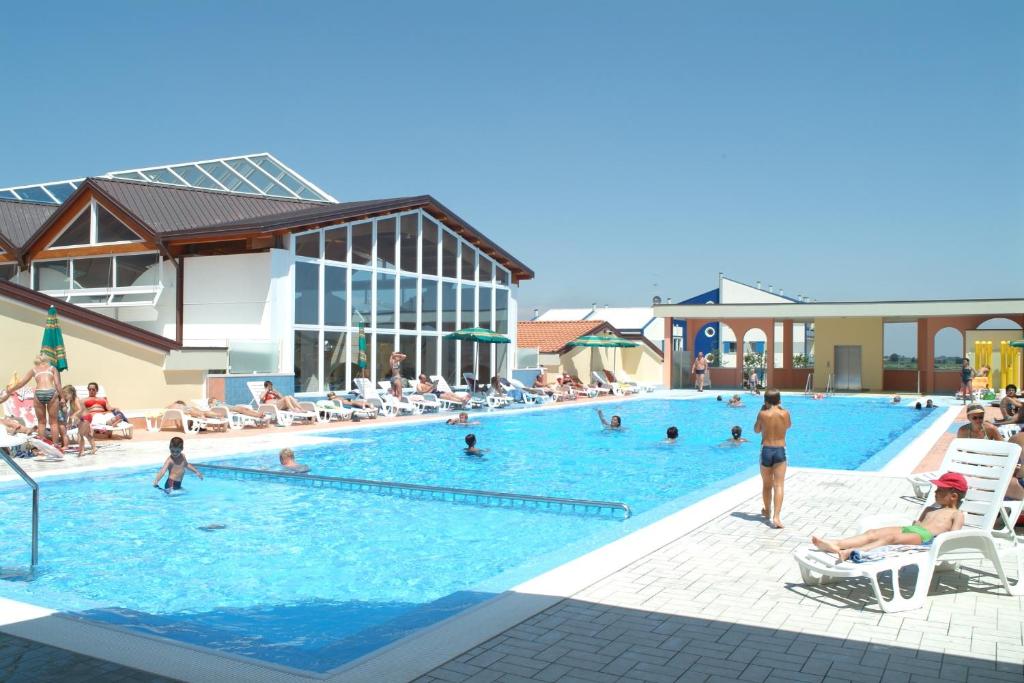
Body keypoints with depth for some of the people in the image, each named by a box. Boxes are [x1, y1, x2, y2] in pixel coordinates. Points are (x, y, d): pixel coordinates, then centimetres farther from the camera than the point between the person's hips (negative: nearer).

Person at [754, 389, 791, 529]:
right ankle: (776, 516, -19)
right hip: (780, 451, -1)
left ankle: (767, 511, 36)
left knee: (766, 484, 17)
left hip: (766, 450, 1)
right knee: (779, 485, -5)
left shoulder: (763, 414, -6)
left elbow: (756, 430, 10)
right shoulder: (785, 413, -3)